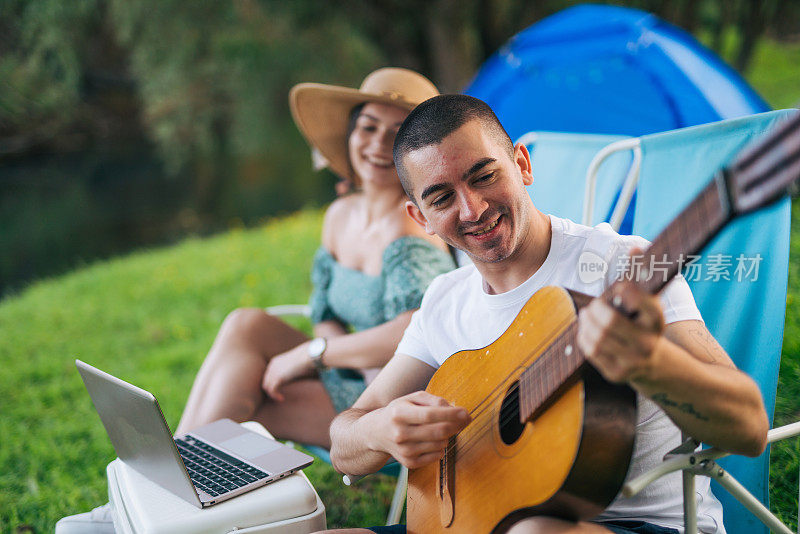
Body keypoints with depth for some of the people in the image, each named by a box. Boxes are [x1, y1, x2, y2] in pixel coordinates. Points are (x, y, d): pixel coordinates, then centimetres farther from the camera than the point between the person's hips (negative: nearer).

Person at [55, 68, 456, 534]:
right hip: (359, 382, 7)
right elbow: (327, 315, 10)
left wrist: (311, 354, -21)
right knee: (246, 325, -12)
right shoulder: (341, 215, 6)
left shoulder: (411, 223, -19)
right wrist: (363, 358, -12)